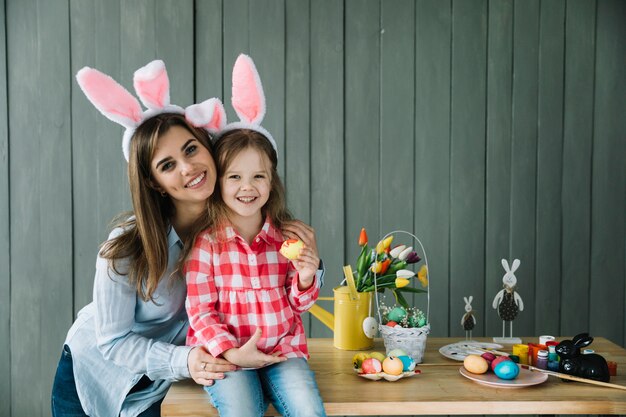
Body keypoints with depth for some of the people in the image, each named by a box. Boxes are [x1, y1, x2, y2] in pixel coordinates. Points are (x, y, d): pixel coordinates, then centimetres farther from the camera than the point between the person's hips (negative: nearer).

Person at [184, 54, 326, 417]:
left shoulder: (286, 237, 3)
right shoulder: (206, 240, -5)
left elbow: (297, 305, 11)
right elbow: (200, 310, -4)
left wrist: (305, 280, -10)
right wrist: (232, 352, -16)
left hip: (283, 349, 2)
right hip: (226, 354, -2)